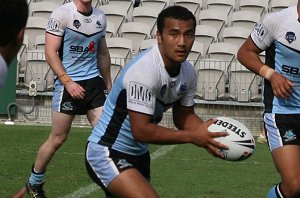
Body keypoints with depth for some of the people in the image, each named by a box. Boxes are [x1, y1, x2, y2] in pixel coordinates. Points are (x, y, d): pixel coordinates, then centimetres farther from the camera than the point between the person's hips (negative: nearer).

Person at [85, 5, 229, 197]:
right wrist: (192, 136, -27)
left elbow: (184, 116, 9)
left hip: (139, 154, 9)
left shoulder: (188, 73, -4)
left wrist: (210, 135, -11)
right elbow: (141, 130, -29)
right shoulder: (144, 71, -28)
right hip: (107, 153, -9)